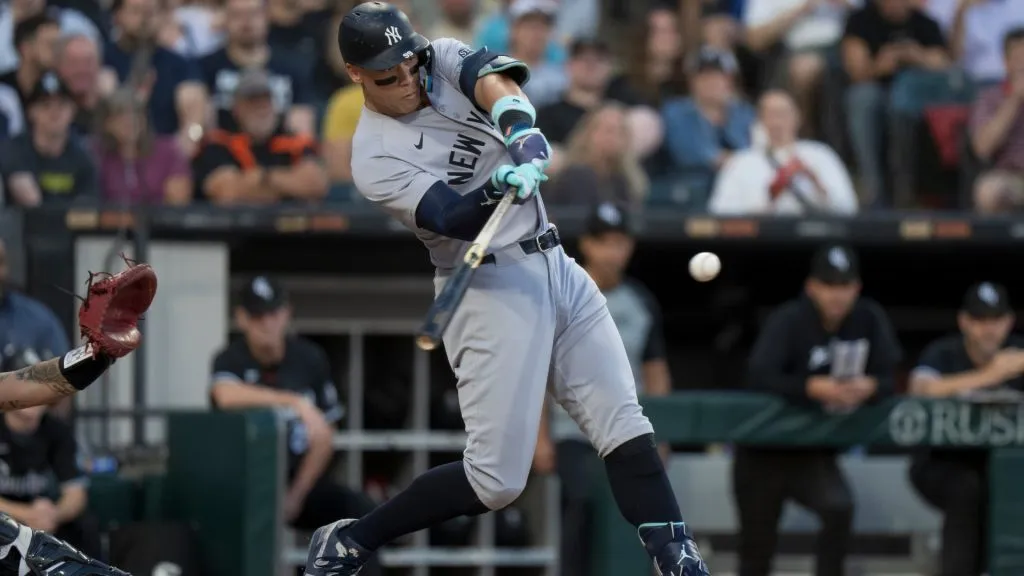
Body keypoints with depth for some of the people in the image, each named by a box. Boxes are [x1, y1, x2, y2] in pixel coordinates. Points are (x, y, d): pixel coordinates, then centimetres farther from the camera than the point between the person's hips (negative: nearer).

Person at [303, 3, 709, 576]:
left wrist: (521, 127, -38)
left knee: (625, 425, -1)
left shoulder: (442, 59, 4)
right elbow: (455, 221, -23)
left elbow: (493, 78, -17)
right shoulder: (376, 158, -11)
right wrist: (498, 191, -44)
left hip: (555, 266, 6)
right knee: (497, 479, -9)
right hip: (491, 286, -6)